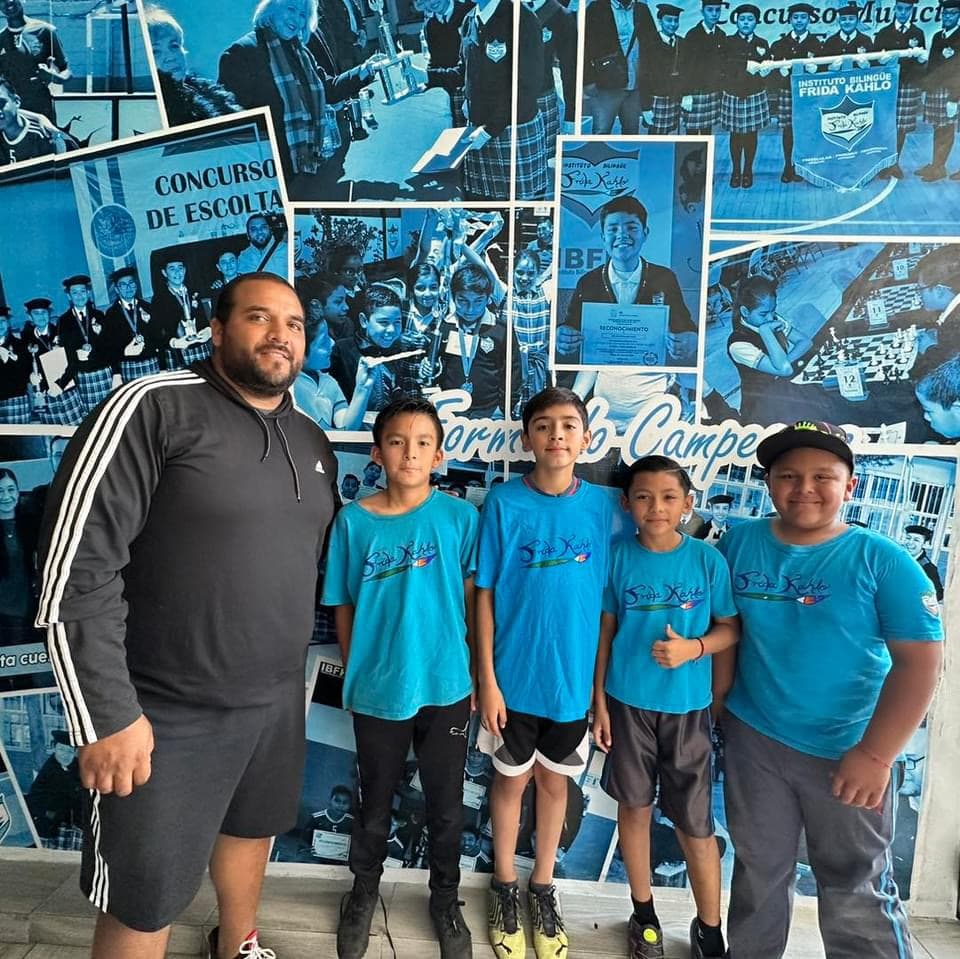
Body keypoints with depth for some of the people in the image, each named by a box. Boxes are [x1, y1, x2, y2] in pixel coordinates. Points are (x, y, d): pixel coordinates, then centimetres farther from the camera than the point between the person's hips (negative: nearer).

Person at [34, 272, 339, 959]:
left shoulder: (313, 442, 5)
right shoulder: (155, 408, -15)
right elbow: (77, 568, -18)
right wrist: (107, 715, -19)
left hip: (278, 697, 7)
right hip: (168, 712, -6)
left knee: (253, 827, 26)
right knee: (144, 901, 11)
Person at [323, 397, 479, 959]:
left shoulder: (460, 517, -8)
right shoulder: (353, 521, -7)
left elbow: (471, 599, -1)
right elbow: (344, 607, 1)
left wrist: (477, 673, 3)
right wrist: (353, 675, 4)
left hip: (446, 687, 0)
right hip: (377, 690, 1)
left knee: (446, 806, 18)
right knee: (374, 806, 21)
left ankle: (446, 900, 44)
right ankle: (365, 892, 49)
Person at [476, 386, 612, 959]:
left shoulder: (602, 506, -5)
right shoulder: (504, 502, -11)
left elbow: (608, 599, 0)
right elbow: (485, 595, -8)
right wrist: (487, 679, -9)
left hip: (574, 676, 2)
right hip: (514, 675, -1)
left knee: (555, 782, 18)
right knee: (512, 779, 16)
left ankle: (544, 887, 41)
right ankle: (505, 885, 40)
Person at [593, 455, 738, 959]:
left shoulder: (707, 560, -8)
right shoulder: (618, 557, -6)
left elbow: (730, 627, 0)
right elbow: (605, 630, 0)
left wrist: (694, 648, -20)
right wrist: (598, 701, 0)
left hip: (687, 707, -1)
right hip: (627, 701, 1)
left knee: (695, 823, 8)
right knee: (635, 806, 15)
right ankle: (643, 912, 37)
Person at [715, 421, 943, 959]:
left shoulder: (883, 561, -12)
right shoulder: (740, 544, -4)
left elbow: (919, 662, -14)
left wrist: (875, 755, -19)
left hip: (847, 751, -2)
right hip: (752, 739, 3)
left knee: (856, 889, 14)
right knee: (759, 871, 21)